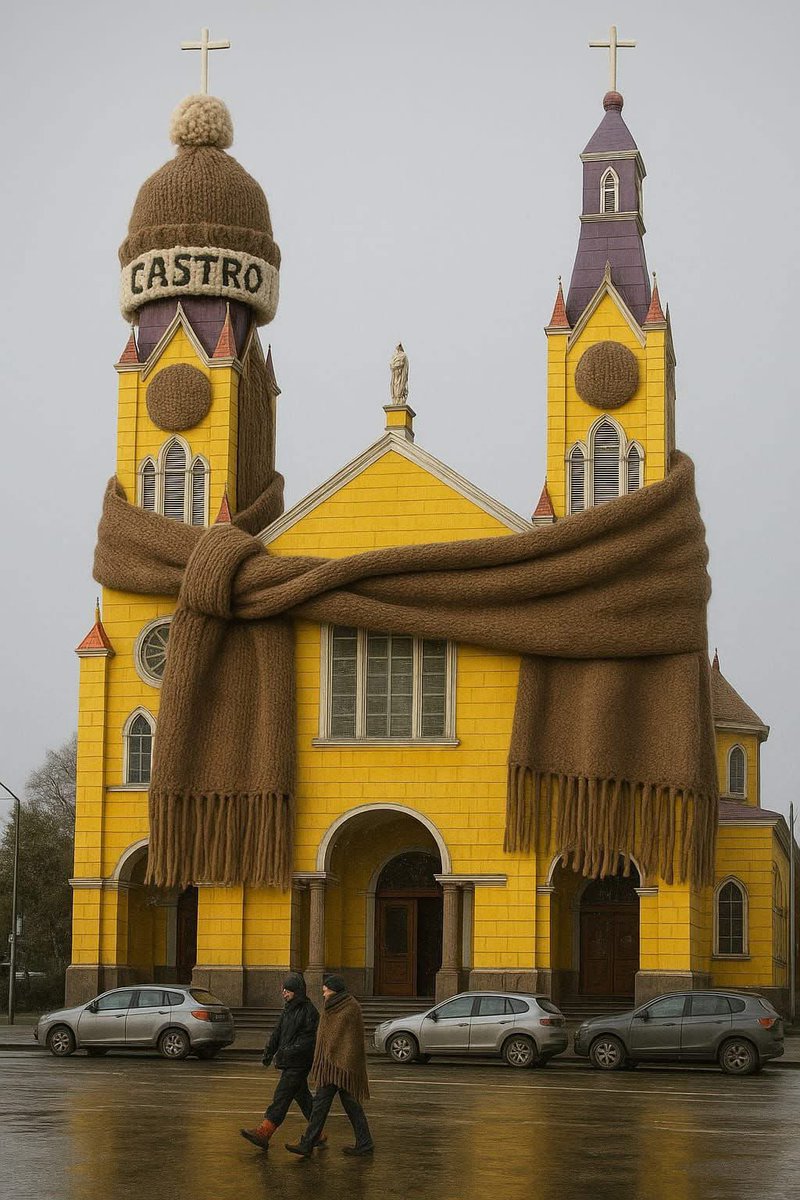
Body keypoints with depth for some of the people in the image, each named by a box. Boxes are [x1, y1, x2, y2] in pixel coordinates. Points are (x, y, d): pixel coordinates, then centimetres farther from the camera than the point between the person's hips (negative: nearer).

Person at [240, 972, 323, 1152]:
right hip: (289, 1063, 9)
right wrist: (269, 1052, 1)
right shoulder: (288, 1009, 14)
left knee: (282, 1097, -11)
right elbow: (277, 1032, 14)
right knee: (302, 1097, 14)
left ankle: (263, 1133, -15)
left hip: (298, 1064, -9)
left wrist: (288, 1052, -23)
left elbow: (309, 1039, -18)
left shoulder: (309, 1011, -13)